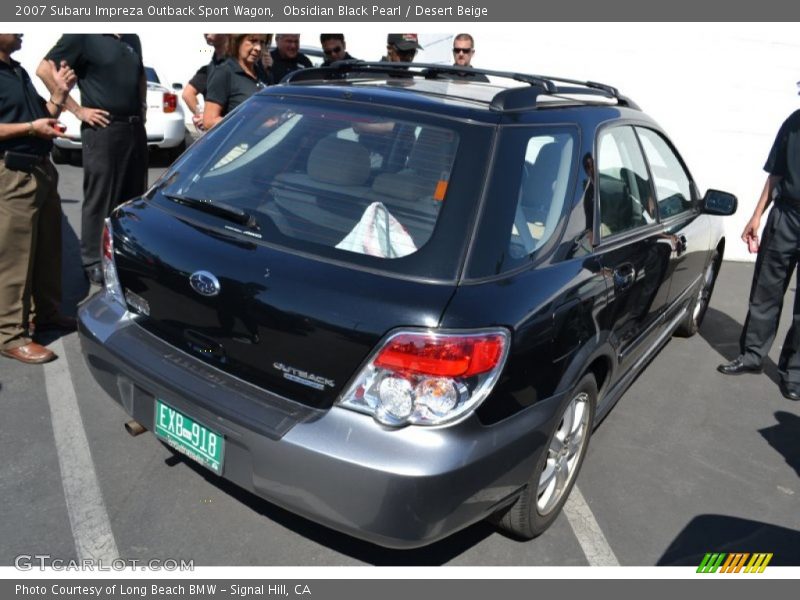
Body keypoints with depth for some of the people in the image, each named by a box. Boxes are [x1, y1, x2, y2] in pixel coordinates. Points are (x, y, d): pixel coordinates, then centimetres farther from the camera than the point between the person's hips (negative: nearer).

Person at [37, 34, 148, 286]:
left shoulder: (132, 39, 15)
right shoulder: (83, 35, -7)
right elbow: (44, 69, -12)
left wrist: (142, 104, 14)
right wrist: (78, 110, -13)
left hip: (135, 128, 7)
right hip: (102, 129, -7)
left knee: (134, 195, 12)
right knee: (99, 197, -2)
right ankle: (94, 261, 8)